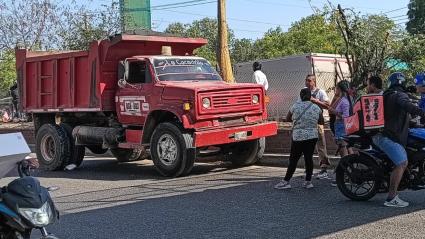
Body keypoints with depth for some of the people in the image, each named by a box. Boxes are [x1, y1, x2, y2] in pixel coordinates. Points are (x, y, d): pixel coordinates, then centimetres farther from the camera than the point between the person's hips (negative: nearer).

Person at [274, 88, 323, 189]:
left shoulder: (295, 106, -5)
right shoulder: (316, 108, 2)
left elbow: (287, 118, 5)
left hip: (298, 137, -3)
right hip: (312, 136, 3)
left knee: (293, 159, 1)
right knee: (309, 158, 8)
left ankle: (286, 181, 2)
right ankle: (308, 181, 10)